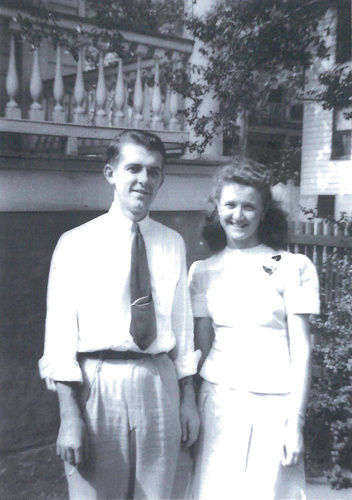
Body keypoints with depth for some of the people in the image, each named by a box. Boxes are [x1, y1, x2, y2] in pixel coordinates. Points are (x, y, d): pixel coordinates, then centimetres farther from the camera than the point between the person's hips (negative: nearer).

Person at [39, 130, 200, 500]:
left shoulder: (173, 244, 7)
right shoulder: (76, 243, -3)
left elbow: (182, 326, 10)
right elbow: (60, 334, -6)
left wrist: (188, 399, 9)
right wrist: (70, 417, -11)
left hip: (159, 383, 3)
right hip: (98, 385, -3)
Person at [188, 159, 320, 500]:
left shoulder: (294, 267, -3)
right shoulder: (203, 272, 6)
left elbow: (301, 349, -4)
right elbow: (202, 344, 10)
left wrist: (296, 421, -8)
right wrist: (192, 409, 8)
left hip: (274, 405, -2)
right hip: (218, 401, 2)